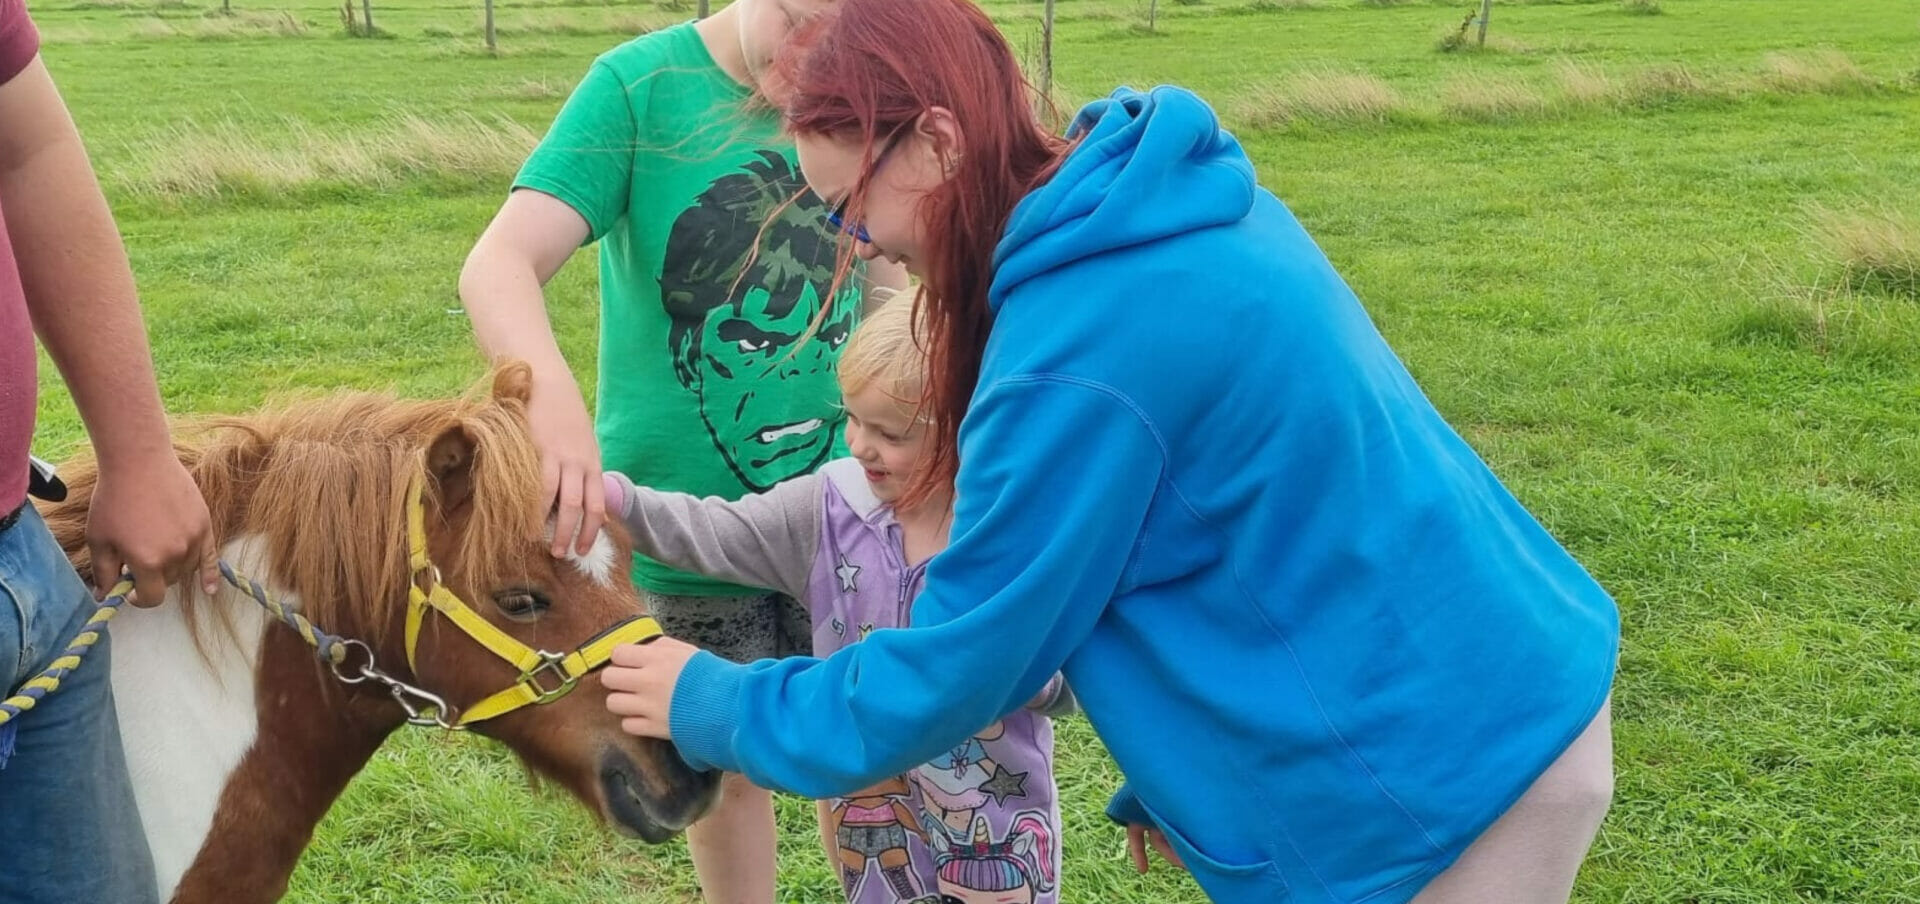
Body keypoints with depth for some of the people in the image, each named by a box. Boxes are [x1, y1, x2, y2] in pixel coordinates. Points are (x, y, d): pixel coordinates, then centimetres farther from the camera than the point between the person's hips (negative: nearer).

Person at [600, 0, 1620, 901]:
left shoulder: (1076, 357, -27)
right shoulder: (1176, 205, 1)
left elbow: (949, 674, -16)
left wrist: (712, 705, -1)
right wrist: (1167, 770, 18)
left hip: (1444, 775, -9)